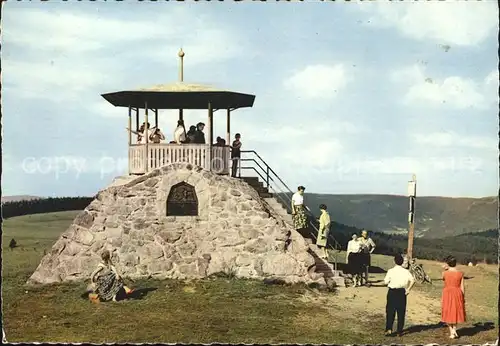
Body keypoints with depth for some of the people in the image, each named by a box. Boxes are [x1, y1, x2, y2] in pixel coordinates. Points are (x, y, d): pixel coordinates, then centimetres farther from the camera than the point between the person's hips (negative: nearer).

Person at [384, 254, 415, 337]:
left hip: (392, 292, -2)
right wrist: (408, 289, -4)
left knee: (390, 311, 8)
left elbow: (385, 282, -7)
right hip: (402, 292, 2)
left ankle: (389, 329, -3)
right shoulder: (406, 271, -2)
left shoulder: (391, 271, -8)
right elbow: (412, 280, -12)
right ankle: (399, 331, 13)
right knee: (401, 312, 10)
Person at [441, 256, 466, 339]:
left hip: (447, 294, -1)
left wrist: (445, 269, 12)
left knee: (448, 313, 10)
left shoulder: (445, 273, -9)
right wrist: (463, 297, 6)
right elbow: (462, 287, -3)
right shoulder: (460, 274, -4)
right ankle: (454, 329, 4)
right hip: (457, 294, 1)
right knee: (456, 312, 16)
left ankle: (452, 332, 3)